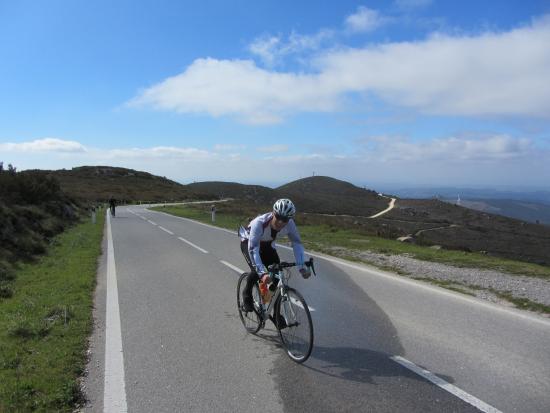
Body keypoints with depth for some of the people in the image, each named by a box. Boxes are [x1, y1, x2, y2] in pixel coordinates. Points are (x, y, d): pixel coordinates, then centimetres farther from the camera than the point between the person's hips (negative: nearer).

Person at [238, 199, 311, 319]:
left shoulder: (289, 224, -29)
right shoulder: (259, 223, -43)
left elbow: (297, 243, -23)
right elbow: (253, 249, -48)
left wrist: (302, 267, -37)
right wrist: (262, 273, -58)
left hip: (267, 245, 5)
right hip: (248, 242, -4)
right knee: (256, 270, -28)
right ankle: (247, 295, 1)